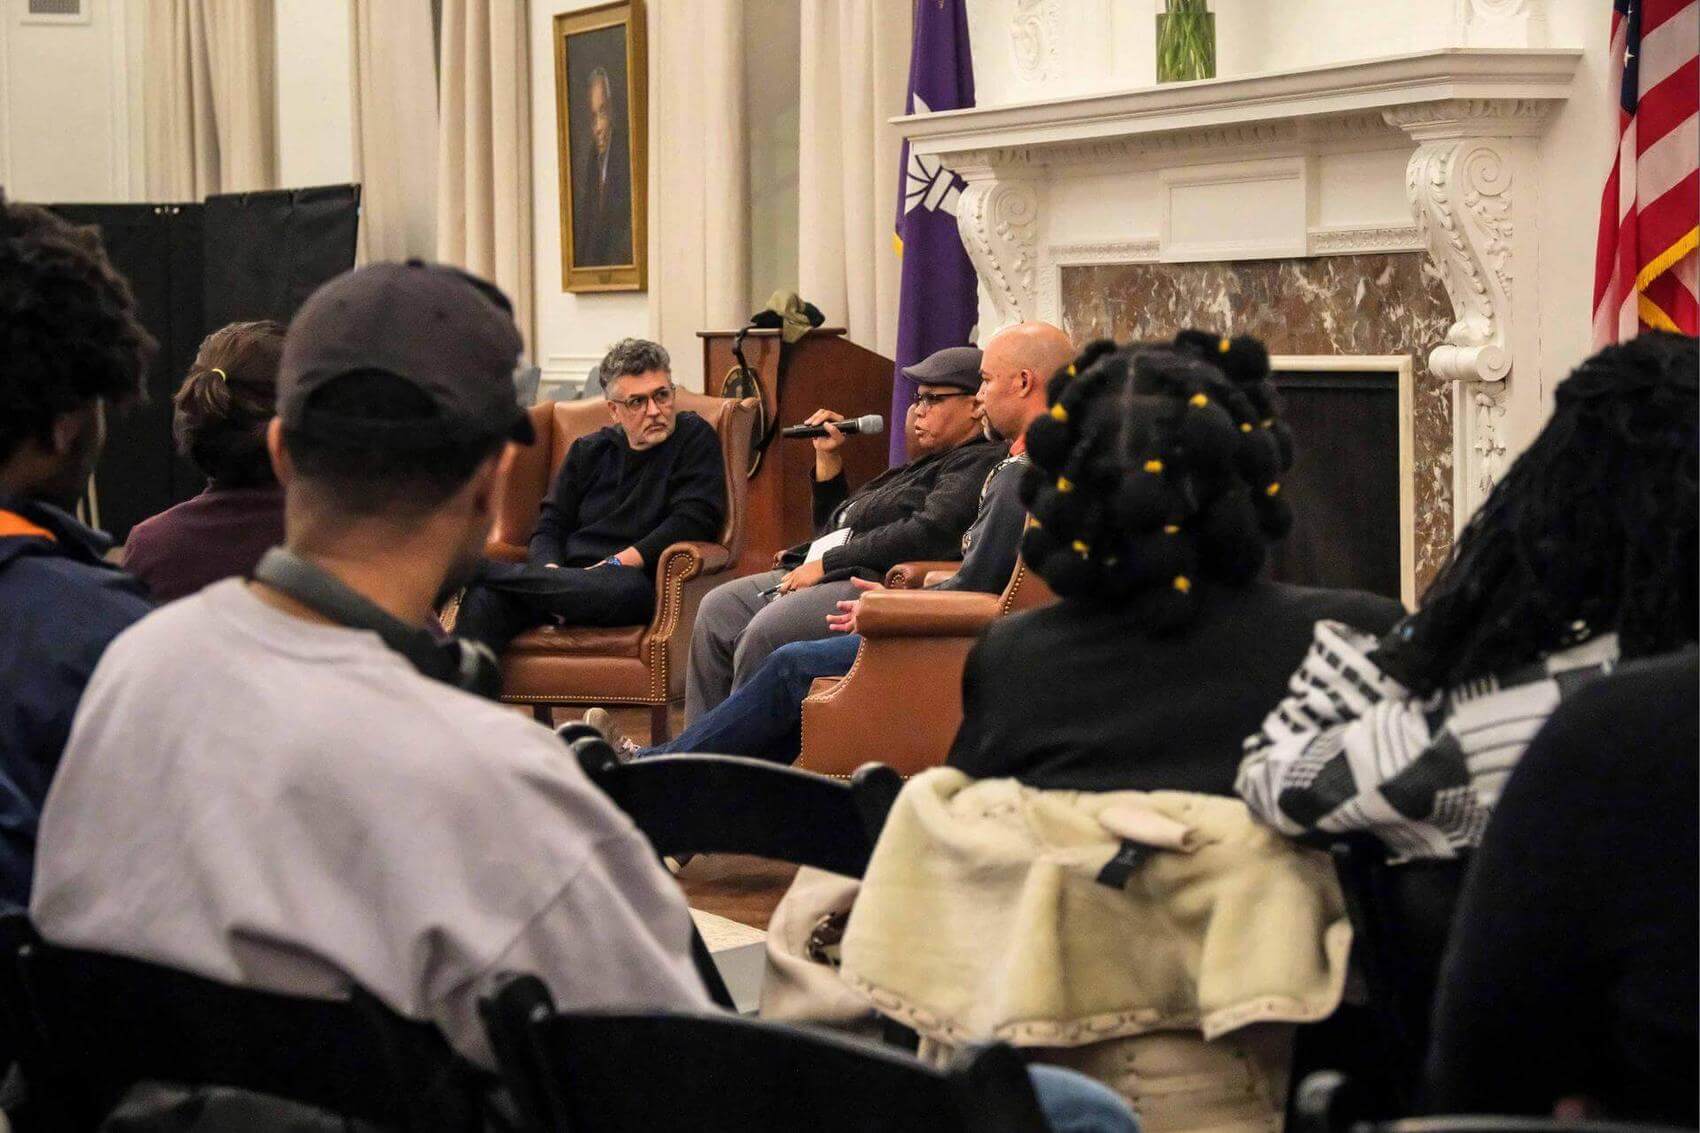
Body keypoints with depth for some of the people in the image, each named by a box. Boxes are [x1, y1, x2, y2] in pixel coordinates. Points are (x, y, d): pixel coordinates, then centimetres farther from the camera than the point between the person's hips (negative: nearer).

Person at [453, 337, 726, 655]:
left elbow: (695, 518, -6)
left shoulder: (695, 437, 8)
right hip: (567, 578, 4)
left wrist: (616, 564, -12)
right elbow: (550, 526, 17)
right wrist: (552, 573, -8)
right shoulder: (588, 450, 22)